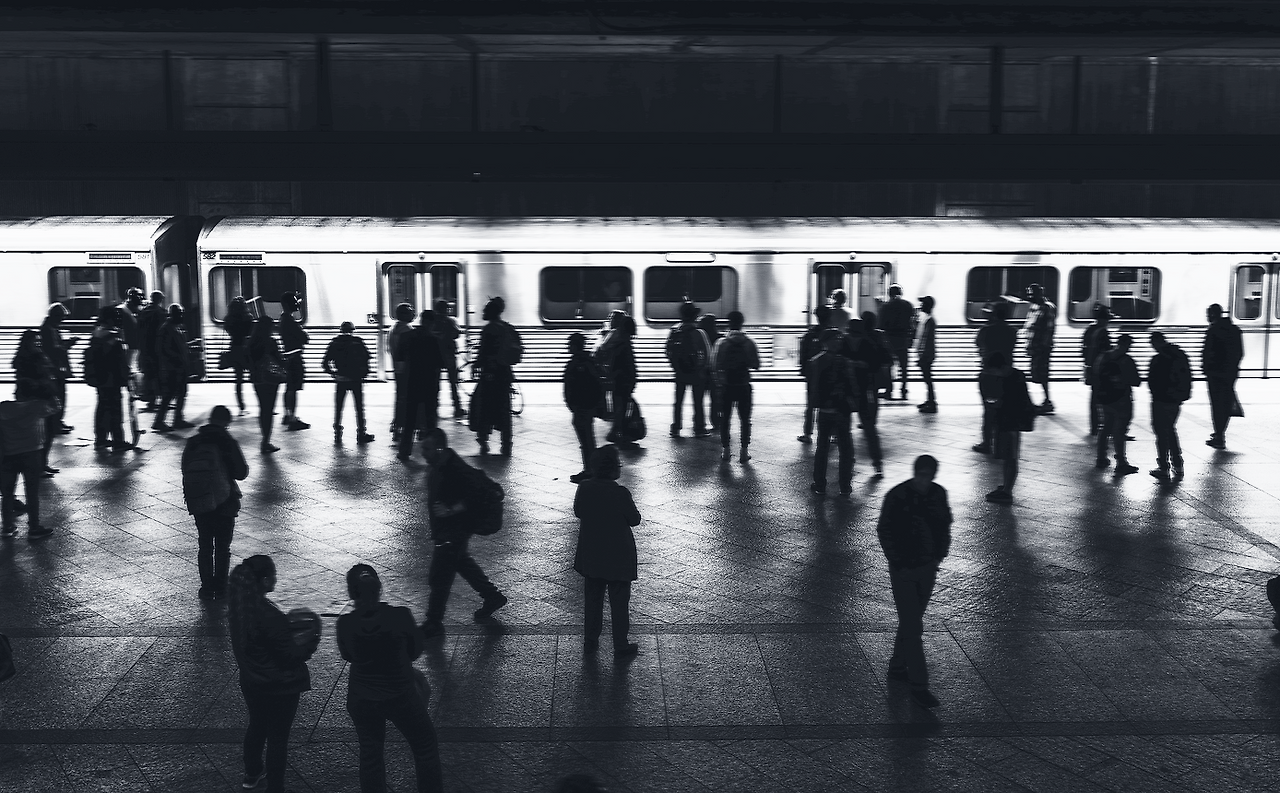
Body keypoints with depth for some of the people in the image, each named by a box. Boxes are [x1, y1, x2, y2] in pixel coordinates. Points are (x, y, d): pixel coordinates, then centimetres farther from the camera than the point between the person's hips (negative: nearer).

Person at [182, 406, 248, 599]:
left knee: (205, 546, 12)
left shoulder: (192, 442, 0)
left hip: (199, 503, 3)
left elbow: (185, 471, 6)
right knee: (223, 547, 9)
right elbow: (241, 473, -7)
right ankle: (220, 587, 11)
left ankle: (207, 588, 12)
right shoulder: (229, 443, -12)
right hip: (224, 503, -3)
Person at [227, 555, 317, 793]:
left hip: (251, 682, 8)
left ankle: (252, 773, 48)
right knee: (278, 738, 10)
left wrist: (290, 626, 9)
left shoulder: (239, 606, -8)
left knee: (256, 726, 28)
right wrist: (312, 642, -7)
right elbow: (290, 657, -25)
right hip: (279, 688, -8)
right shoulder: (270, 616, -32)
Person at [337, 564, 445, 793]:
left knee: (370, 753, 22)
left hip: (361, 699, 2)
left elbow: (347, 656, 3)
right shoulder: (400, 616, -23)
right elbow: (415, 651, -6)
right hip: (400, 697, -2)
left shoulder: (345, 623, -17)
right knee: (426, 747, 21)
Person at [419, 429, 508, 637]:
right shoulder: (438, 467, 1)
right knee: (462, 563, 25)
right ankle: (493, 596, 42)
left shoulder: (456, 470, -27)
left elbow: (476, 497, -29)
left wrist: (451, 510, -29)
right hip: (441, 528, 10)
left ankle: (433, 623, 13)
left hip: (454, 530, -10)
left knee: (439, 577, -1)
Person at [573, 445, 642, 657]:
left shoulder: (584, 489, -9)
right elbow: (635, 519, -12)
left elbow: (578, 512, 6)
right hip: (618, 557, -4)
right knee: (619, 601, 9)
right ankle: (621, 645, 16)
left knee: (592, 599, 19)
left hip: (590, 555, 4)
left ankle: (590, 640, 27)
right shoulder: (621, 493, -23)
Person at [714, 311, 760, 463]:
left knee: (725, 418, 12)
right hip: (744, 386, 0)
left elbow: (716, 366, -8)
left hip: (726, 386, 0)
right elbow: (756, 364, -3)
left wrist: (719, 379, 9)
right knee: (745, 419, 7)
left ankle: (725, 449, 14)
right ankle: (744, 451, 5)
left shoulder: (722, 343, -9)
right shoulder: (749, 343, -6)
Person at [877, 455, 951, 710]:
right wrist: (897, 561, -10)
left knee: (911, 621, 18)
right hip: (904, 571, -5)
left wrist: (940, 553, 3)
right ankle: (918, 686, -1)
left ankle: (898, 667, 36)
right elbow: (884, 530, -7)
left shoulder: (938, 494, -1)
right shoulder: (897, 497, -15)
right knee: (913, 627, -5)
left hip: (928, 568, 5)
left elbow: (945, 524, 12)